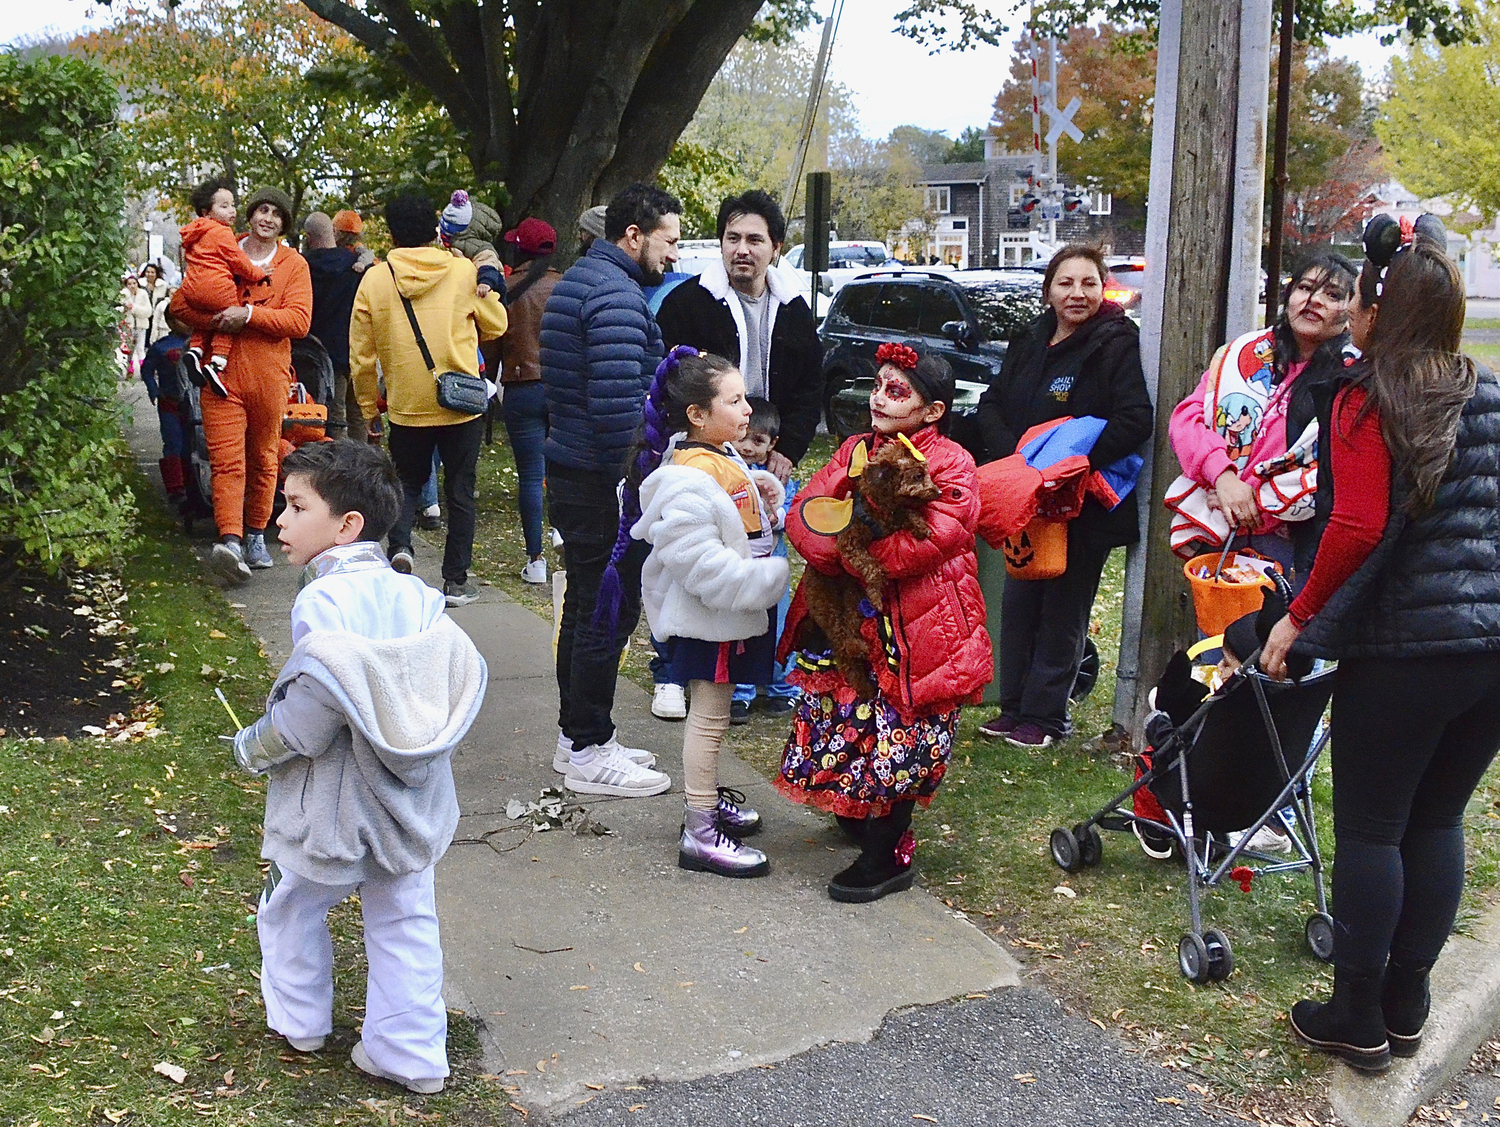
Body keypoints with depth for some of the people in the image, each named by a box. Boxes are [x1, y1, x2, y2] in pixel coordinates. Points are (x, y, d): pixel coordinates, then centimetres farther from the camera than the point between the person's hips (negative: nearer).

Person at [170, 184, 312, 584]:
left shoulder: (293, 265, 7)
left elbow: (299, 320, -7)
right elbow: (180, 303, 6)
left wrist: (248, 313, -16)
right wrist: (217, 322, -11)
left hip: (269, 377, 1)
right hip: (223, 373, -1)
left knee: (263, 460, 11)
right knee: (227, 460, -11)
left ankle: (255, 535, 24)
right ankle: (230, 540, -21)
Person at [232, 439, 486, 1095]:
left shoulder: (324, 603, -22)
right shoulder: (416, 595, -3)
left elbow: (311, 711, -27)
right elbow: (465, 677, -2)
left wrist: (253, 749, -8)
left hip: (333, 808, -5)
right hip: (411, 807, 5)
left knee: (292, 908, 20)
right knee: (405, 923, 14)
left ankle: (300, 1021, 39)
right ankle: (411, 1057, 21)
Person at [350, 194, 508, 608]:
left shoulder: (374, 280, -2)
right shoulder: (463, 271, -4)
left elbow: (361, 356, 2)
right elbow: (495, 326, 7)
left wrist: (369, 407, 13)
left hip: (405, 406, 1)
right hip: (462, 403, -1)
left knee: (408, 482, 19)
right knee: (460, 490, 9)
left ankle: (399, 543, -6)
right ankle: (456, 581, 11)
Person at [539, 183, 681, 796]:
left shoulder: (577, 280, 16)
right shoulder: (615, 295, -18)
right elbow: (616, 403, -27)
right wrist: (627, 484, -22)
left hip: (569, 469, 11)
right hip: (601, 482, -11)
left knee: (585, 604, 18)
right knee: (608, 610, -1)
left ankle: (577, 734, 29)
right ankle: (589, 751, 8)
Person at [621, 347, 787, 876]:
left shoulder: (726, 459, 8)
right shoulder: (690, 476, -25)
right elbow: (698, 560, -30)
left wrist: (767, 501, 1)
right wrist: (765, 579, -26)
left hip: (734, 608, 10)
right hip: (706, 615, -10)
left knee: (711, 712, 22)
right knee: (709, 716, -2)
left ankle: (707, 798, 38)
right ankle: (700, 834, 7)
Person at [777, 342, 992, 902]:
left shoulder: (950, 465, -8)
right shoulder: (857, 450, 11)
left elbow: (930, 540, -23)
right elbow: (805, 512, 1)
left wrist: (850, 554, -19)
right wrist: (841, 547, -21)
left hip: (916, 629, -6)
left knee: (897, 736, -2)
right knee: (842, 722, 13)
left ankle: (886, 857, 12)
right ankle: (857, 817, 37)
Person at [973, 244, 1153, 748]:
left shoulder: (1117, 344, -11)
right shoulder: (1030, 342, 9)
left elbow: (1135, 421, -20)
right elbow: (992, 403, 10)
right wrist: (1012, 454, -8)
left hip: (1085, 503, -6)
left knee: (1062, 610, 3)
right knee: (1018, 601, 12)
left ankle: (1045, 715, 13)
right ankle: (1014, 706, 24)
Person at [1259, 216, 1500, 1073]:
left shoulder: (1368, 400, -9)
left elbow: (1358, 527, -19)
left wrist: (1301, 618, -9)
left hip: (1404, 648, -6)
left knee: (1370, 830, 7)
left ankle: (1358, 1020, 17)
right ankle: (1407, 1009, 28)